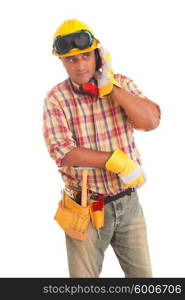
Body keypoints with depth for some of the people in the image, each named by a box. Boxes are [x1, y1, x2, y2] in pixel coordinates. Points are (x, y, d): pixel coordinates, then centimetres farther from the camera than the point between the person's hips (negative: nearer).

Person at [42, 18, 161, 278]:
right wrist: (117, 161, -22)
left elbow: (151, 121, -16)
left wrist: (109, 85, -19)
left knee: (142, 274, 15)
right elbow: (62, 152, -18)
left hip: (129, 204, 2)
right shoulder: (56, 99, -8)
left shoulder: (122, 84, -1)